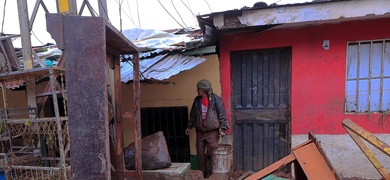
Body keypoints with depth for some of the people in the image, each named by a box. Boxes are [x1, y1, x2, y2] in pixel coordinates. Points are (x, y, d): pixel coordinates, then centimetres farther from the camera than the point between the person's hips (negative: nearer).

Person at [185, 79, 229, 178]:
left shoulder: (216, 100, -11)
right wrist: (189, 126, 15)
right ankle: (202, 173, 27)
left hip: (212, 132, -4)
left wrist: (223, 129, -14)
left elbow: (222, 116, -9)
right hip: (200, 132, 5)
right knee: (200, 153, 11)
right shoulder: (197, 100, 3)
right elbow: (193, 115, 14)